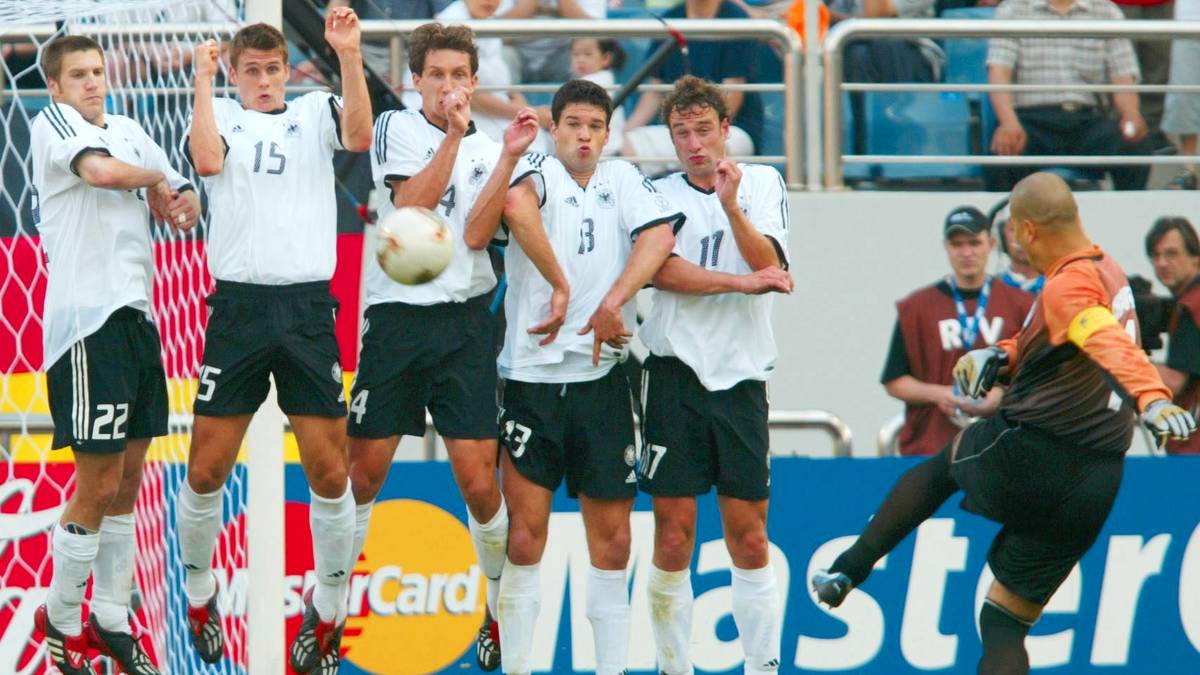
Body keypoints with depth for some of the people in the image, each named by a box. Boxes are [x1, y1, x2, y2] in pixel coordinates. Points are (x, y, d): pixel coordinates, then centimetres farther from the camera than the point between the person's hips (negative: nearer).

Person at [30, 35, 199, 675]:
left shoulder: (129, 131, 16)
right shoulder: (53, 122, -5)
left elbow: (181, 194, 23)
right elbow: (100, 170, -25)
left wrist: (183, 202, -1)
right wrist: (154, 180, -5)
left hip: (136, 315, 7)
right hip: (86, 321, -7)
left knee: (128, 478, 11)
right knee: (98, 483, -7)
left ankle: (110, 618, 19)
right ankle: (59, 618, 6)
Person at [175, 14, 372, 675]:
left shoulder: (316, 112, 10)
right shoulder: (221, 117, 9)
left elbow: (359, 135, -12)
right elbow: (208, 160, -13)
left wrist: (349, 56, -21)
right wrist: (203, 80, -9)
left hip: (309, 307, 0)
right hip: (238, 305, 0)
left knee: (329, 470, -2)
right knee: (207, 469, 0)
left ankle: (328, 610, 13)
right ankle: (199, 594, 20)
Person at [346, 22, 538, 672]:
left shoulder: (488, 150, 9)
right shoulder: (397, 128, 3)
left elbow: (475, 234, -6)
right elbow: (411, 206, -12)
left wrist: (511, 154, -12)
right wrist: (454, 135, -16)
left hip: (465, 320, 1)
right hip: (396, 317, -1)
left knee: (478, 479, -5)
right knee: (364, 472, 0)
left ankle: (500, 607, 12)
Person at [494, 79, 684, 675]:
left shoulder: (623, 180, 11)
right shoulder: (539, 171, -1)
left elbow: (659, 234, -7)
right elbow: (518, 206, -25)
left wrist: (612, 303, -18)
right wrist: (559, 284, -23)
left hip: (601, 378, 3)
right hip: (531, 374, -3)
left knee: (612, 535, 4)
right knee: (526, 529, -5)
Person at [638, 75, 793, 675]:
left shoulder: (763, 183, 9)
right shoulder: (659, 194, 7)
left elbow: (770, 267, -6)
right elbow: (661, 268, -11)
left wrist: (731, 206, -19)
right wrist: (740, 282, -14)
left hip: (741, 375, 1)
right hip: (675, 374, -1)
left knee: (749, 539, 1)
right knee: (673, 535, -3)